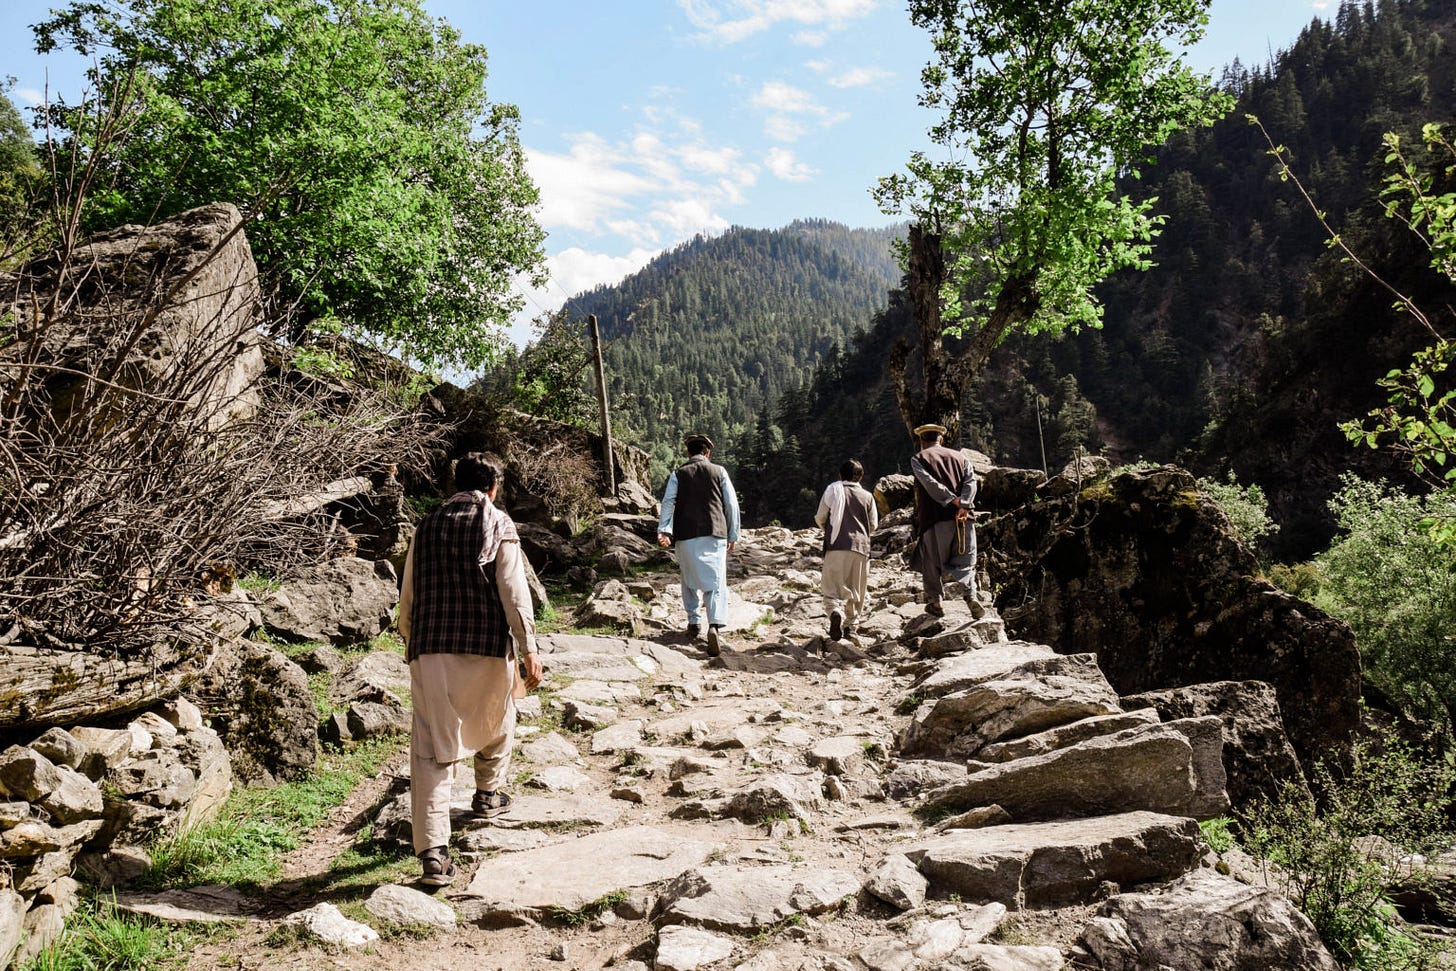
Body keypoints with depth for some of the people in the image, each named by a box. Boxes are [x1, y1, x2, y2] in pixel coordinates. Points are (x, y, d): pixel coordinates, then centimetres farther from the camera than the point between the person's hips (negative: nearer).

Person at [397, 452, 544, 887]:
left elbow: (408, 594, 15)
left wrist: (411, 640, 28)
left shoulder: (427, 526, 10)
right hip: (488, 647, -2)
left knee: (431, 748, 1)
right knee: (496, 720, 27)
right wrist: (529, 649, -8)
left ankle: (432, 850, -6)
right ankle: (488, 794, 44)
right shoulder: (498, 525, -2)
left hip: (431, 651, 2)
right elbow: (514, 592, -9)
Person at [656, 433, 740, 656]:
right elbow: (732, 504, 7)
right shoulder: (719, 472, 8)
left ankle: (694, 622, 22)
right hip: (714, 533, -1)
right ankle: (714, 625, -22)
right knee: (715, 581, -4)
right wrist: (733, 536, 12)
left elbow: (668, 502, -5)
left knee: (689, 579, 18)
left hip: (686, 534, 1)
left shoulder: (678, 475, 8)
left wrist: (664, 531, -13)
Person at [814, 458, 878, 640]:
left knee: (832, 588, -3)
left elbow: (819, 519, 7)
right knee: (855, 589, 15)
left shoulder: (832, 491, 4)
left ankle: (836, 612, -30)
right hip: (860, 547, 2)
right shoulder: (867, 496, 9)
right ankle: (848, 624, 20)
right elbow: (874, 525, 13)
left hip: (835, 546, -2)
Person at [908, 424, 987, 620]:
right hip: (962, 517, 3)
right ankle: (971, 595, -17)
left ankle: (935, 602, 13)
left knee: (930, 562, 11)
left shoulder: (918, 458, 8)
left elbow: (929, 483, -10)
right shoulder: (959, 456, 18)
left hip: (934, 518, -2)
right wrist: (963, 506, -11)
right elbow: (971, 481, 1)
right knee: (965, 560, 5)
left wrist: (953, 500, -13)